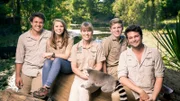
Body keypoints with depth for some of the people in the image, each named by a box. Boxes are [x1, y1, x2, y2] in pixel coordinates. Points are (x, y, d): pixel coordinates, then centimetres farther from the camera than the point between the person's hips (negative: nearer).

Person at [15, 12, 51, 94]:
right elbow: (19, 58, 4)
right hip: (27, 71, 1)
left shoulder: (50, 35, -1)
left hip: (42, 71, -1)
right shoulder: (23, 37, 2)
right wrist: (17, 76, 2)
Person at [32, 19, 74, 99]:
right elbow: (48, 56, 8)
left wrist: (52, 54, -15)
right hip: (55, 65, 3)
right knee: (47, 61, -31)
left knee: (57, 60, -35)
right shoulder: (50, 41, 8)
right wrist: (49, 57, -16)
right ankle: (45, 92, -41)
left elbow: (66, 56, -9)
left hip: (67, 66, -3)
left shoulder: (69, 40, -3)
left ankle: (46, 87, -44)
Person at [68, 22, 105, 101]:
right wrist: (83, 75, -14)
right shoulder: (75, 47, 9)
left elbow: (99, 66, 3)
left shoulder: (97, 46, 5)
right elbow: (73, 67, 4)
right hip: (79, 77, 1)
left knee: (82, 88, -33)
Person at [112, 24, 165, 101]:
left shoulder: (154, 53, 0)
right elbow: (122, 78, -7)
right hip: (131, 91, 1)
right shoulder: (124, 55, 2)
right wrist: (140, 91, -17)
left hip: (149, 94, -1)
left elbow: (159, 77, 1)